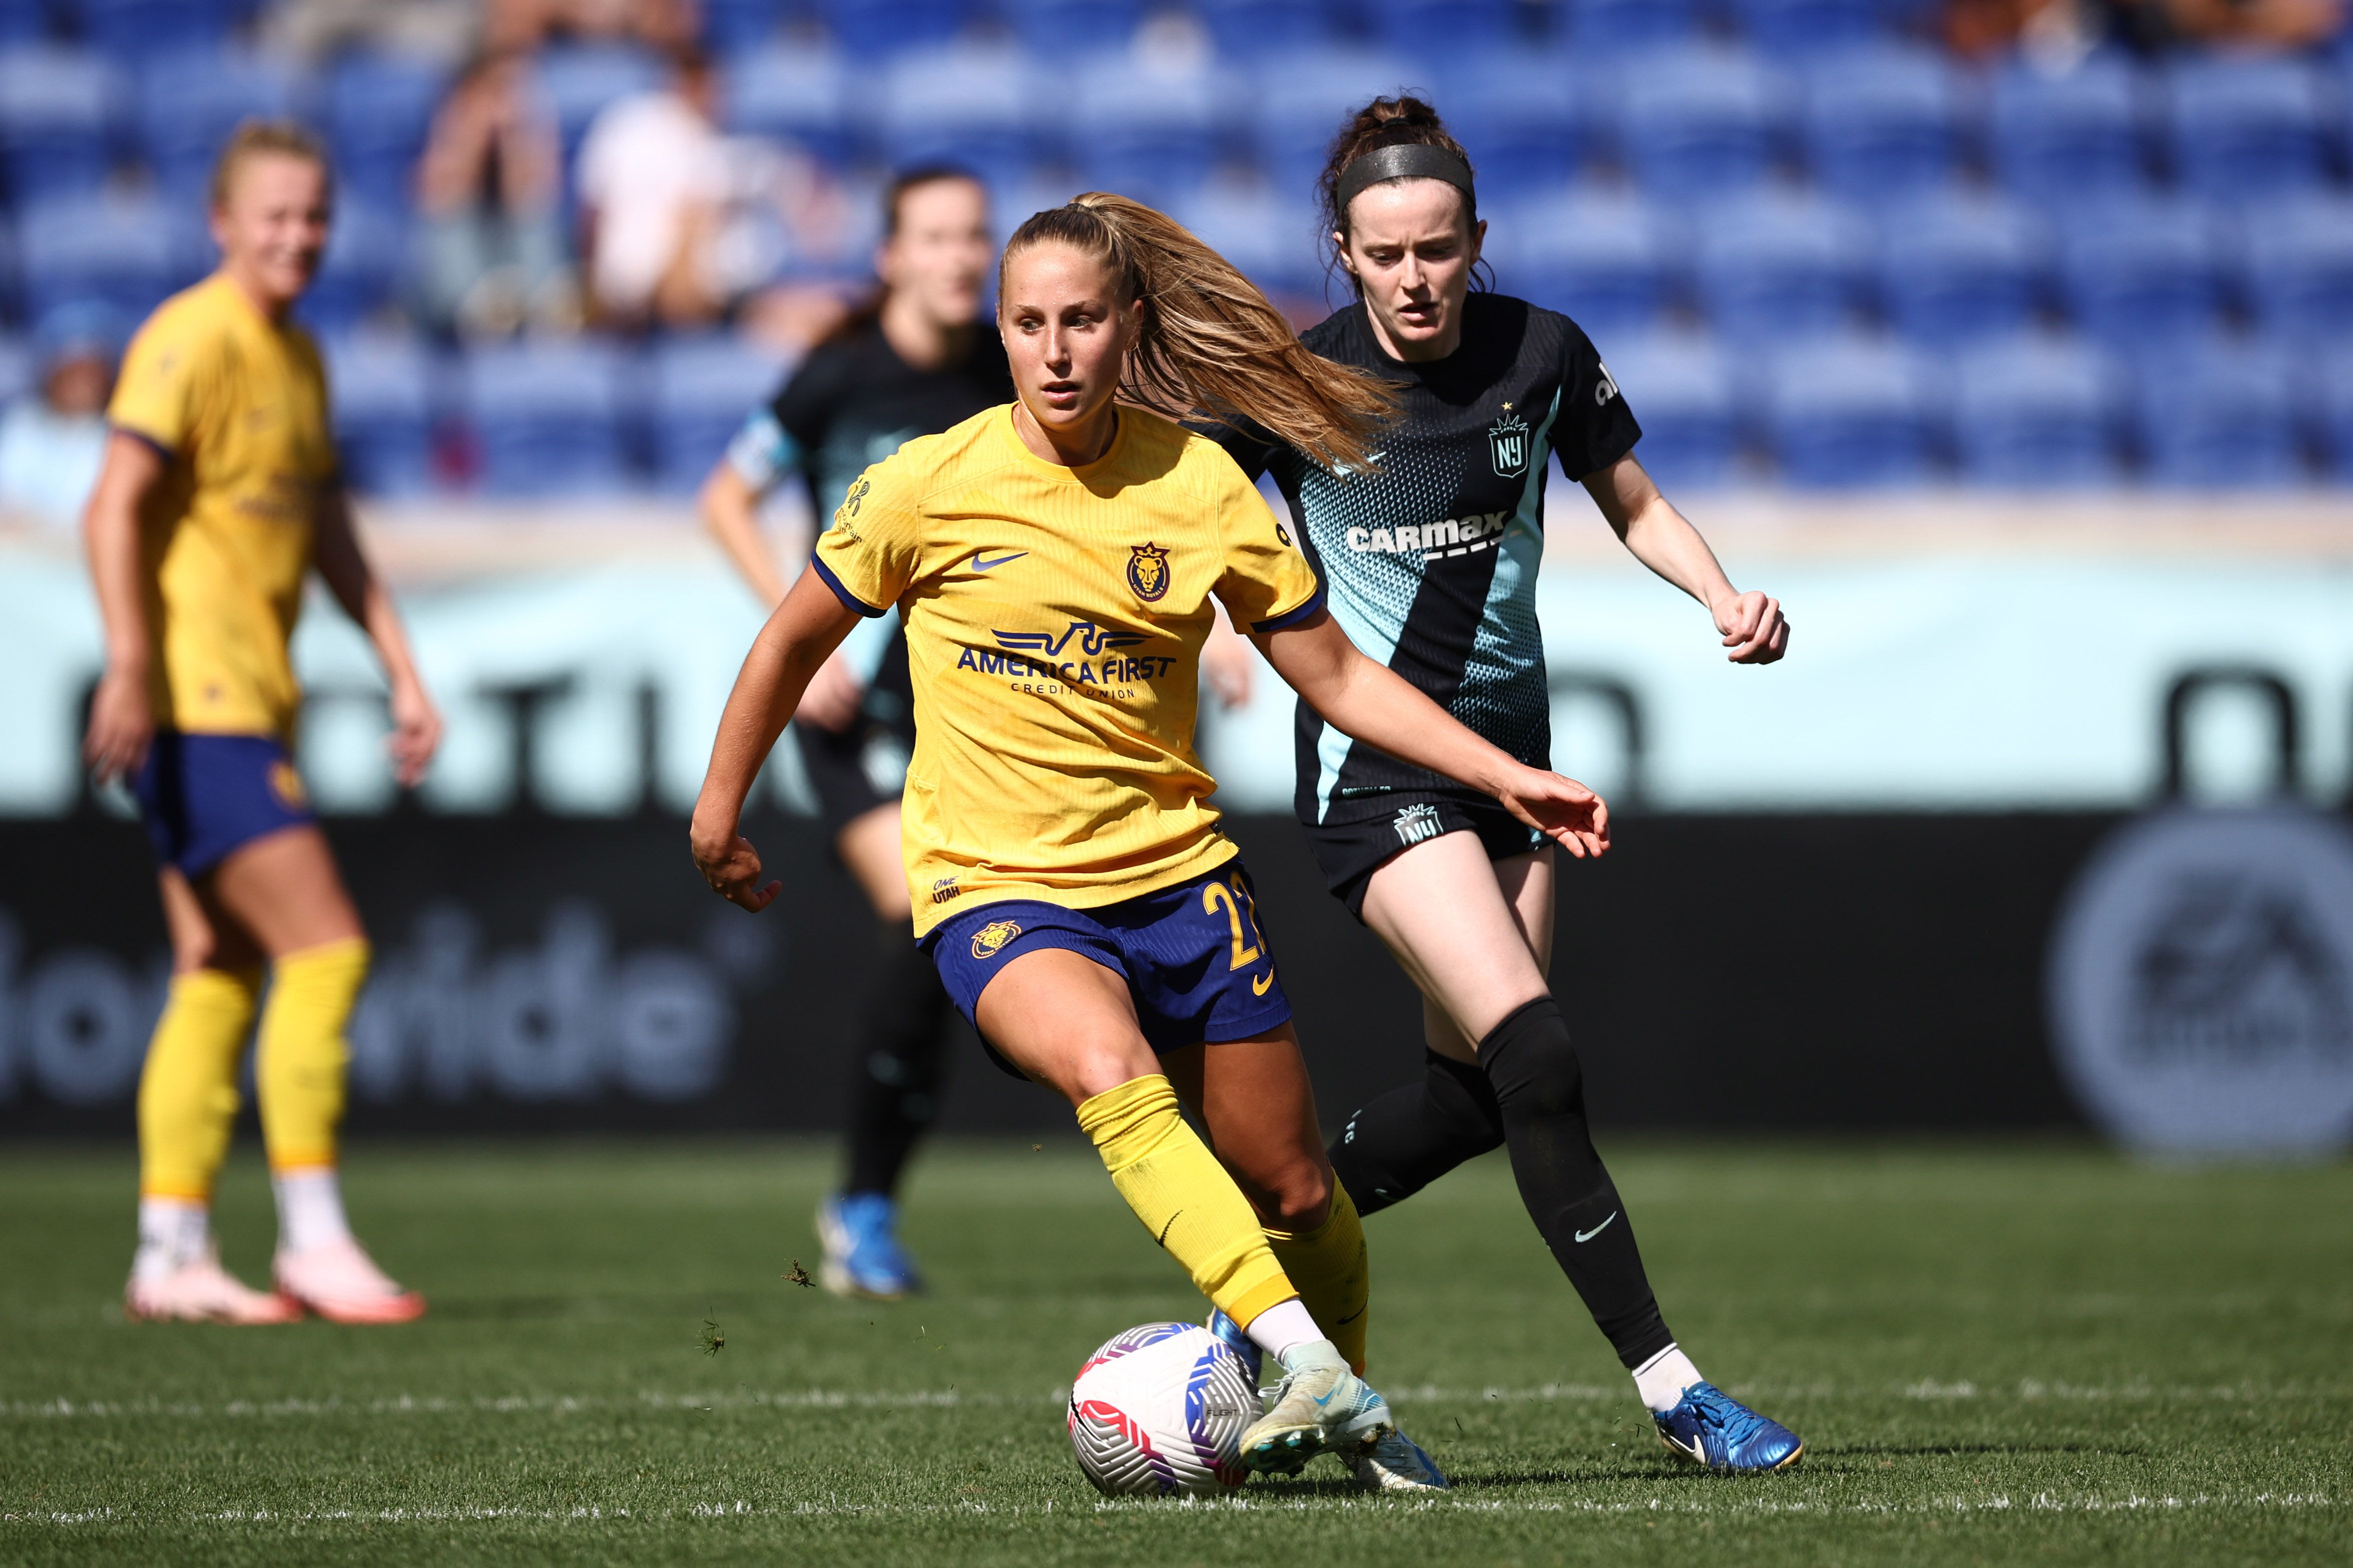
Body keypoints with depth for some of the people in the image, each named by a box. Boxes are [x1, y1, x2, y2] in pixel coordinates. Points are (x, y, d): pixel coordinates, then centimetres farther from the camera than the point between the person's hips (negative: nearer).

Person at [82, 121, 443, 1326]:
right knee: (324, 946, -12)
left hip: (250, 703, 9)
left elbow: (330, 532, 24)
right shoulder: (191, 342, -11)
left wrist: (403, 673, 19)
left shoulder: (298, 355, 17)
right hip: (192, 705, -9)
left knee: (219, 980, 8)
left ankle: (172, 1257, 10)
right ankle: (313, 1239, -8)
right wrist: (129, 668, -27)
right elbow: (115, 510, -18)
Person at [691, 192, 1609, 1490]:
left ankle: (1351, 1418, 33)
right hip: (996, 889, -3)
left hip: (1172, 872, 3)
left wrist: (1506, 777, -2)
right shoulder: (933, 486, -7)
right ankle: (1304, 1367, -42)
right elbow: (794, 643, 8)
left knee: (1293, 1190, 5)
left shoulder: (1199, 487, -2)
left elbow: (1338, 678, 6)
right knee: (1112, 1074, -35)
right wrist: (719, 811, 15)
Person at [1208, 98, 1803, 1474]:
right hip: (1376, 763, -5)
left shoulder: (1543, 354, -4)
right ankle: (1672, 1388, -16)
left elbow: (1637, 505, 8)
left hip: (1510, 741, 5)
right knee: (1539, 1062, -18)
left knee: (1472, 1091, 5)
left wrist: (1727, 598, -8)